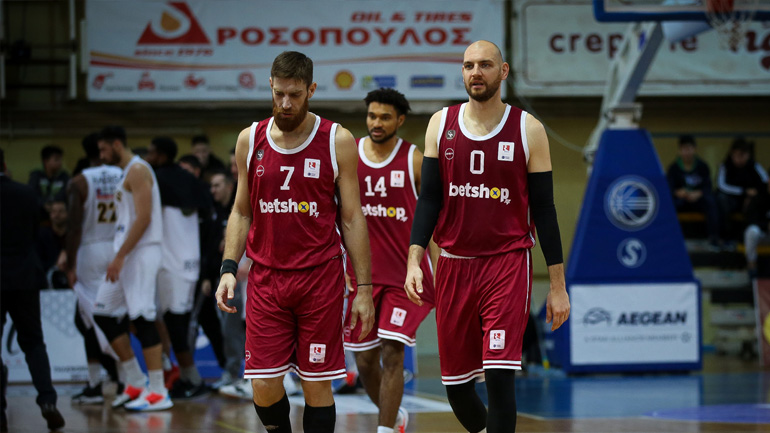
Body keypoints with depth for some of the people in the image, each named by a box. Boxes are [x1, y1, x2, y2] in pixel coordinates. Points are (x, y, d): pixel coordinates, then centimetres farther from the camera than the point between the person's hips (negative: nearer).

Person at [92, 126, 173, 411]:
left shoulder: (138, 170, -12)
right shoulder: (127, 173, 20)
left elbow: (143, 218, -20)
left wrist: (120, 256, -22)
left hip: (141, 253, -11)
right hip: (127, 256, 11)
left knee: (142, 319, -11)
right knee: (104, 314, 10)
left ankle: (158, 393, -10)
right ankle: (136, 383, 14)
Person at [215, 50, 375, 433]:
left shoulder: (337, 142, -2)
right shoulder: (250, 140, 5)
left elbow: (351, 219, 1)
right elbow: (241, 212, 13)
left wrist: (363, 289, -2)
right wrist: (228, 268, 0)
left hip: (320, 277, -2)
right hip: (266, 279, 2)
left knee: (317, 384, 1)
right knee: (264, 386, -3)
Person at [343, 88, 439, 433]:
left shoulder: (415, 162, -4)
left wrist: (437, 272, -6)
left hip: (405, 274, -3)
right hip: (362, 272, 3)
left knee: (392, 353, -12)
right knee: (364, 359, 8)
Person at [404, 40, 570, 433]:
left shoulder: (528, 130, -1)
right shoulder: (441, 125, 5)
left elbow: (543, 208, 1)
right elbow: (429, 199, 5)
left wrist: (557, 285, -1)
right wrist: (414, 260, -9)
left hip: (507, 263, -3)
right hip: (454, 264, 3)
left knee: (499, 373, -17)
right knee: (455, 383, 8)